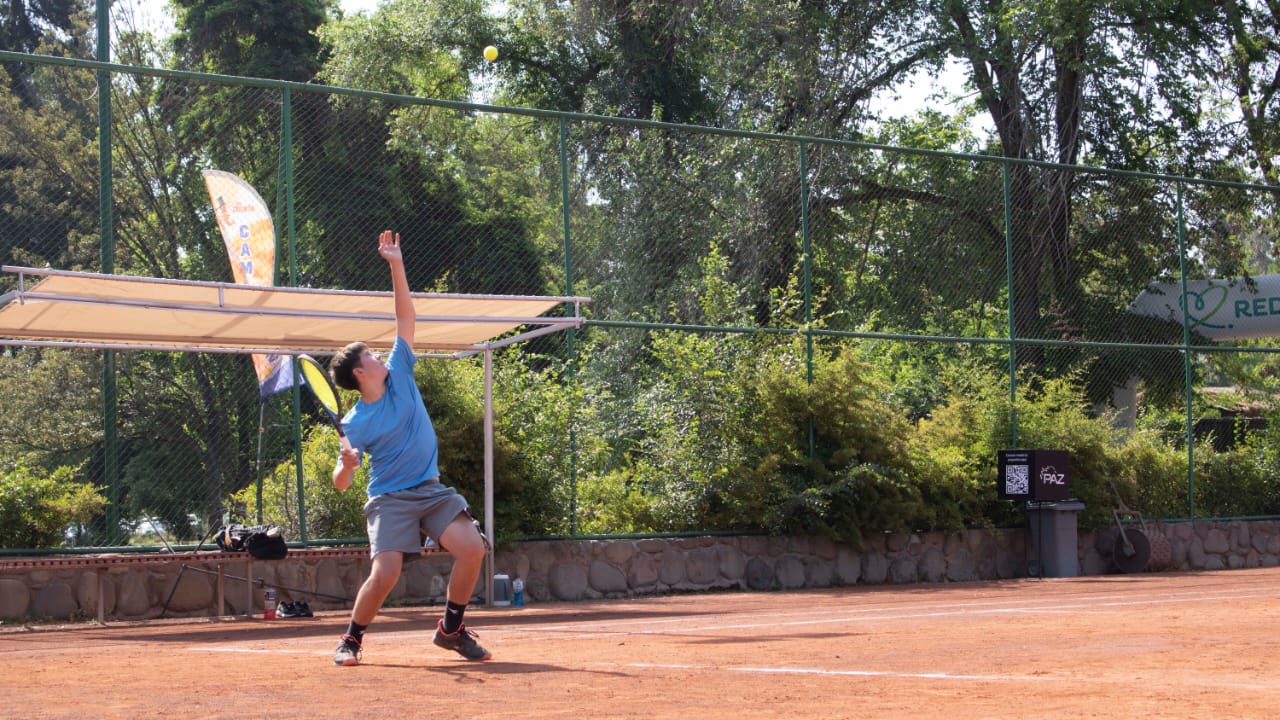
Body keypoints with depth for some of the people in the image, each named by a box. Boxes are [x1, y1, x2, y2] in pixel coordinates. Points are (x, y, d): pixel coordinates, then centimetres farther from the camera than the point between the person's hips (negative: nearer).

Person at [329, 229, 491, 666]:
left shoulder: (399, 374, 6)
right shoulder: (355, 424, -5)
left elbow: (406, 318, 7)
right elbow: (340, 484, -4)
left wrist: (396, 266, 0)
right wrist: (346, 465, -28)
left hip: (432, 490, 4)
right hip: (390, 499, -4)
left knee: (472, 548, -16)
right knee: (384, 574, -21)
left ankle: (450, 629, 3)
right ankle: (351, 640, 5)